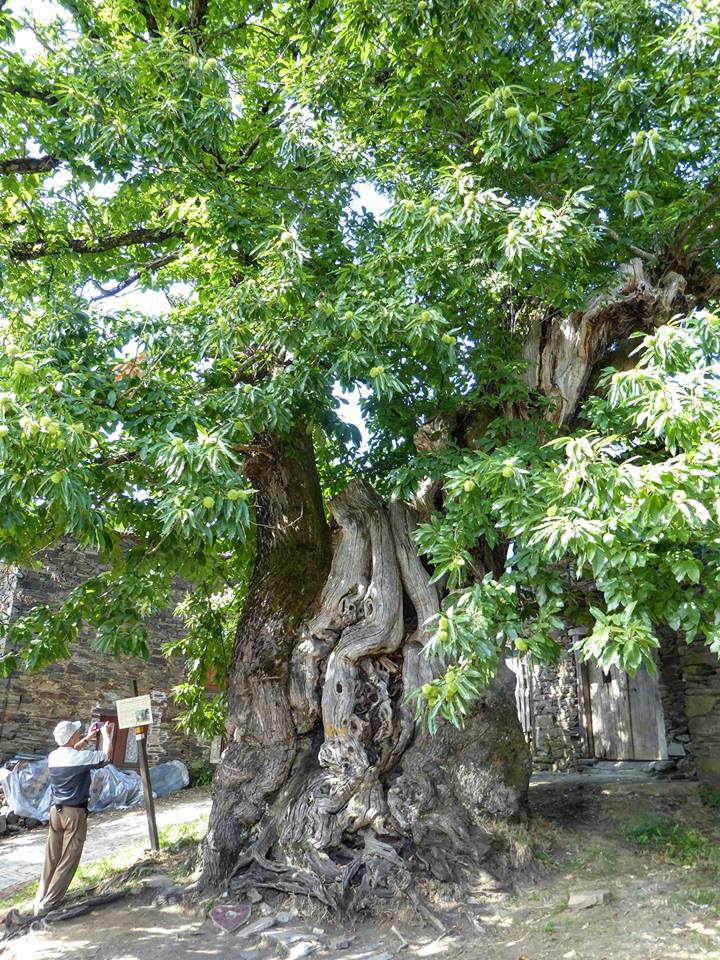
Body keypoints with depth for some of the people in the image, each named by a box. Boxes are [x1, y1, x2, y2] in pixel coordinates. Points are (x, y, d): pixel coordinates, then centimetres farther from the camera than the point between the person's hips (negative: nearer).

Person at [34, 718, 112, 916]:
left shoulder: (53, 756, 1)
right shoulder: (82, 757, -18)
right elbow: (105, 755, -2)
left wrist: (88, 738, 27)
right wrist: (105, 734, 12)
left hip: (56, 810, 6)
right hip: (75, 812, -6)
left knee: (52, 859, 13)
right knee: (68, 860, 2)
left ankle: (41, 901, 16)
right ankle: (47, 904, 2)